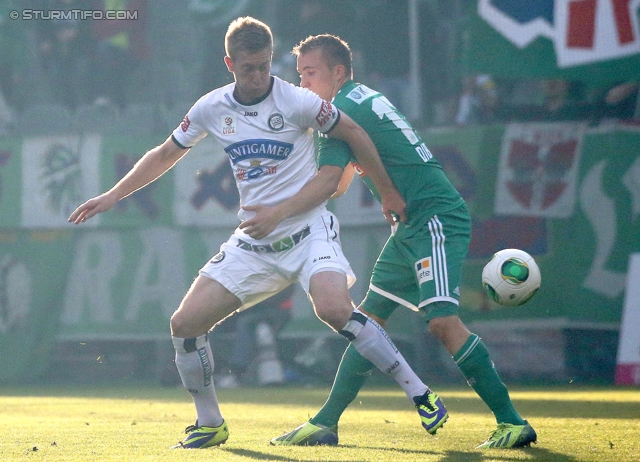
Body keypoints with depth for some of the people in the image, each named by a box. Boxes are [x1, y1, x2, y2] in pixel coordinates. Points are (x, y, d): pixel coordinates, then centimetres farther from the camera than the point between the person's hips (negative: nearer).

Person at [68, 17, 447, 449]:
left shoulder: (296, 101, -11)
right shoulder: (212, 108, 2)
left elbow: (353, 133, 1)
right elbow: (166, 154, 18)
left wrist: (389, 194, 7)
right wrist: (112, 195, 16)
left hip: (308, 229, -5)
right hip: (252, 242, 5)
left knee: (335, 308, -32)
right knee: (185, 323, -5)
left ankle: (419, 393, -19)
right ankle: (211, 424, 14)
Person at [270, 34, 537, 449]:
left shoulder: (344, 110, -12)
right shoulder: (365, 100, 18)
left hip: (436, 217, -11)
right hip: (412, 226, 11)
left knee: (443, 321, -22)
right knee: (369, 321, 9)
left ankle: (512, 423, -21)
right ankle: (326, 423, 12)